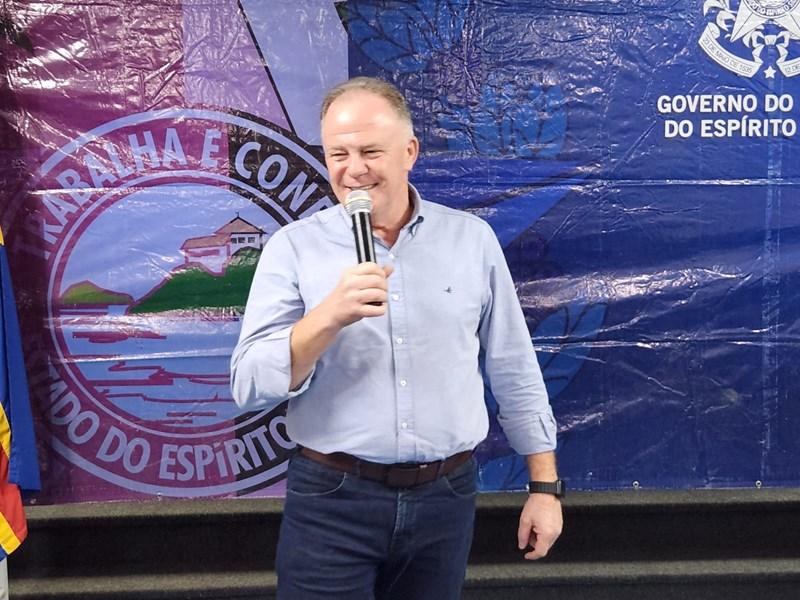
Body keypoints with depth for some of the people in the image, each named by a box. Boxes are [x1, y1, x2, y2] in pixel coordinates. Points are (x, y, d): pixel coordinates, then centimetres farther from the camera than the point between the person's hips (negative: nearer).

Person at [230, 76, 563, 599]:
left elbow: (514, 372, 6)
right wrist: (330, 315, -26)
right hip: (331, 501, -2)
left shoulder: (472, 239, 1)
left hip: (446, 498, 2)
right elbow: (251, 386, -12)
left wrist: (545, 486, 6)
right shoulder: (293, 248, -5)